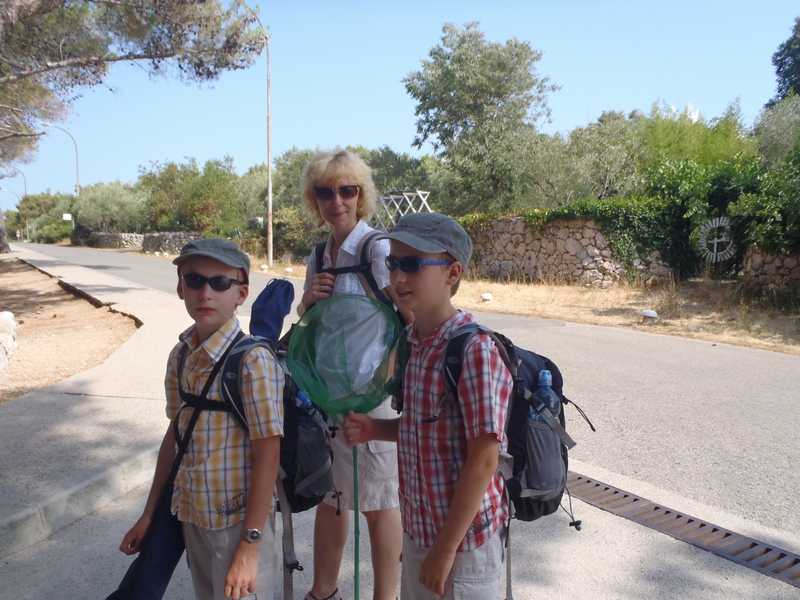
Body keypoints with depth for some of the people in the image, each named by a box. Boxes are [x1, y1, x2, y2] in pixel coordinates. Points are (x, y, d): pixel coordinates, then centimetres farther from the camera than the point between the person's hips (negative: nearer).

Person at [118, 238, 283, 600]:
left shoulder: (253, 360, -20)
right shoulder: (180, 356, 0)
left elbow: (267, 453, -19)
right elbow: (175, 434, 9)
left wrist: (250, 546, -18)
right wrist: (149, 514, 13)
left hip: (236, 520, -6)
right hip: (190, 516, 6)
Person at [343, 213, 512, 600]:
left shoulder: (474, 350, -23)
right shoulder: (413, 343, 1)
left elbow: (483, 460, -22)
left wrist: (446, 547, -18)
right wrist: (375, 429, -3)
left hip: (462, 537, -7)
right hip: (417, 527, 7)